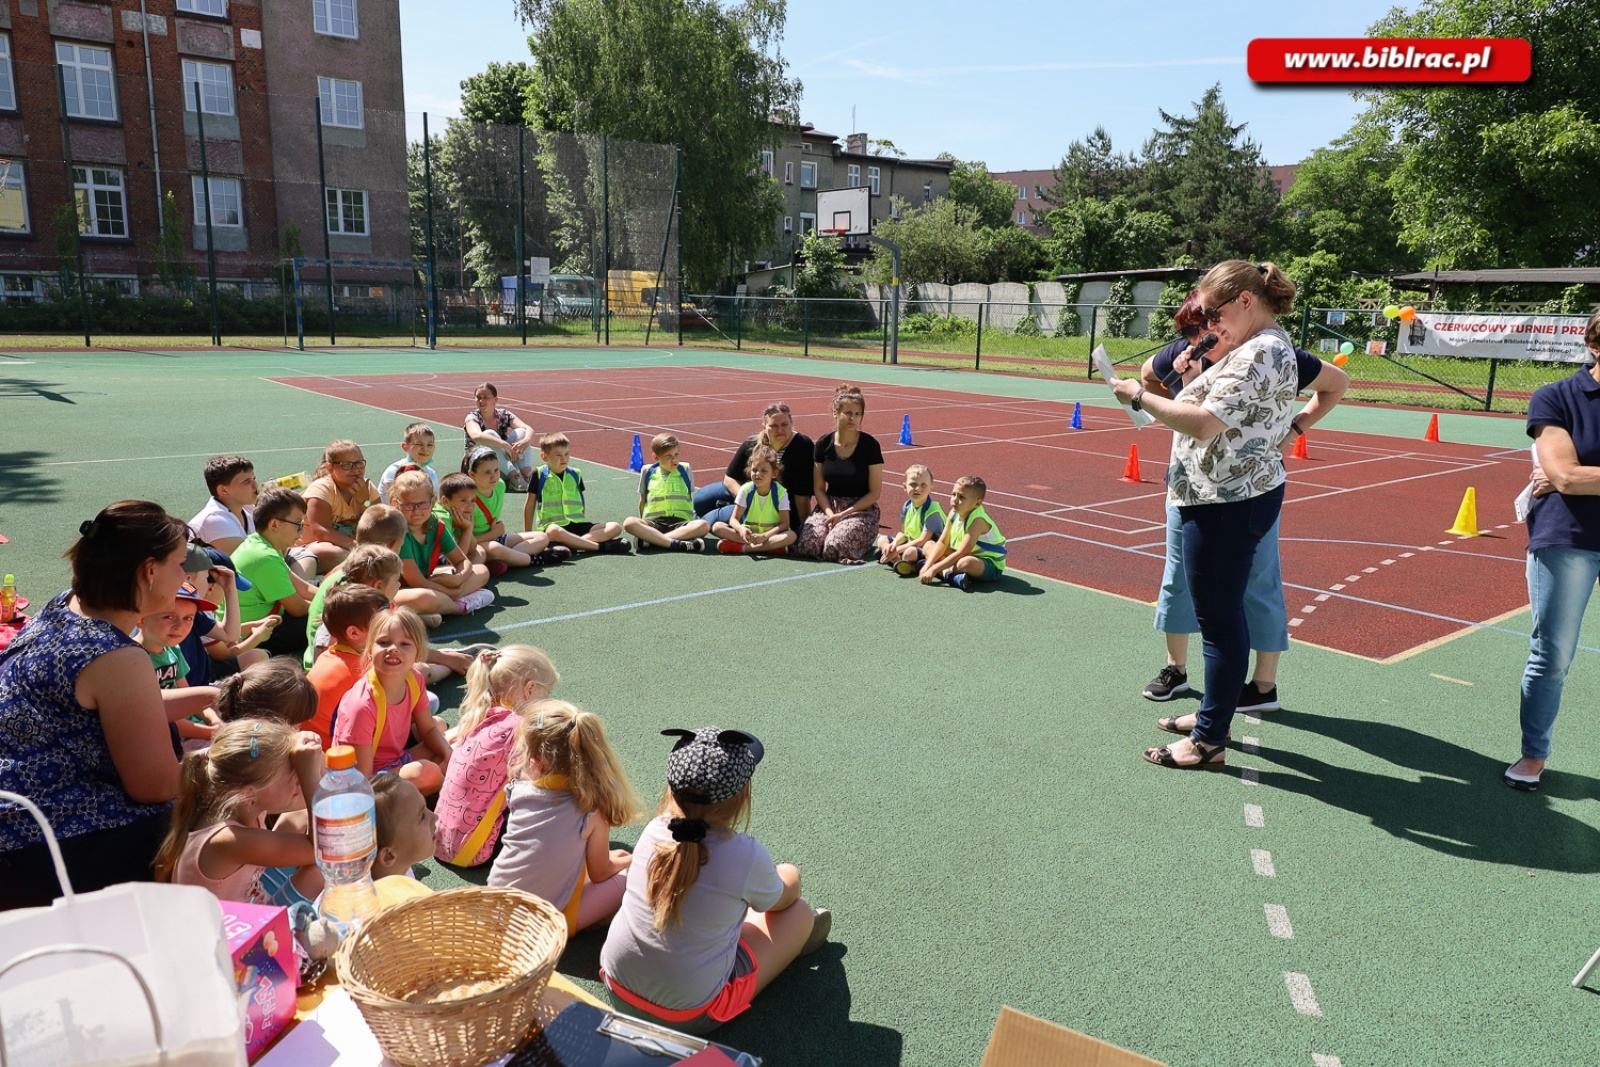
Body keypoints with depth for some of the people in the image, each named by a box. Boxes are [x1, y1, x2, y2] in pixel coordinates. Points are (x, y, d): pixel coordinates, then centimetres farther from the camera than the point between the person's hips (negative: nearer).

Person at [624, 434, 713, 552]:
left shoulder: (685, 469, 12)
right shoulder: (647, 471, 12)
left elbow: (691, 498, 14)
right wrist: (643, 525, 14)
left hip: (680, 522, 0)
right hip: (653, 522, 0)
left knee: (704, 525, -33)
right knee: (629, 522, -32)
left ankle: (649, 539, -34)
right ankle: (677, 544, -40)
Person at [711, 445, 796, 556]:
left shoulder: (780, 492, -10)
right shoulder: (746, 490, -6)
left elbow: (784, 524, -14)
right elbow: (734, 519, -6)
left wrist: (764, 536, -30)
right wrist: (741, 529, -31)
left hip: (771, 534, -2)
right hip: (748, 533, 2)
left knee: (791, 536, -34)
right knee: (717, 527, -21)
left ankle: (740, 547, -32)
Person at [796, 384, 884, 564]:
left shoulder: (869, 445, -7)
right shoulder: (823, 444, 2)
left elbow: (875, 492, -6)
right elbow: (819, 488, 5)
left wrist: (843, 514, -12)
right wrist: (830, 514, -13)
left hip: (861, 509, -3)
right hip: (829, 504, 3)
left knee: (834, 548, -29)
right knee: (806, 545, -24)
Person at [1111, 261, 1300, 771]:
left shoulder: (1259, 353, -18)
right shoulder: (1269, 346, 16)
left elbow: (1204, 423, -26)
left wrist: (1140, 395, -17)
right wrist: (1191, 380, 5)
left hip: (1228, 503, -11)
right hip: (1234, 496, 11)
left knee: (1218, 618, -3)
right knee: (1222, 614, 18)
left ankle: (1209, 743, 6)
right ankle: (1215, 714, 31)